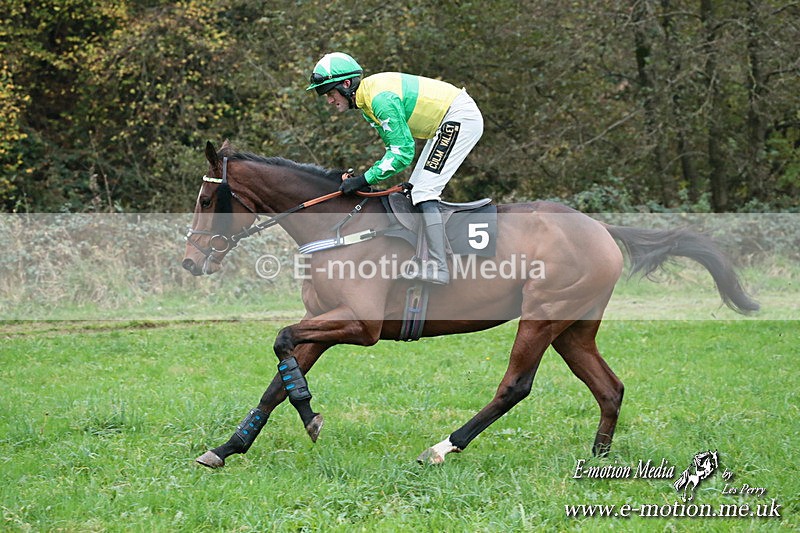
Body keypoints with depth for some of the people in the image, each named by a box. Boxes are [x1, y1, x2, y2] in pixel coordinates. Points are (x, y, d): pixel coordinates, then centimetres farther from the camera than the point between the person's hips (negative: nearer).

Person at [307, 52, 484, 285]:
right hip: (446, 124, 11)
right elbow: (395, 145, 14)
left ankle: (438, 268, -21)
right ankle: (443, 256, 18)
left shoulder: (381, 98, -25)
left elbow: (403, 151, -25)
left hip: (461, 118, -11)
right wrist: (371, 174, 1)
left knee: (423, 191, -15)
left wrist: (365, 179, -22)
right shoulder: (367, 101, 7)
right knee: (416, 190, 14)